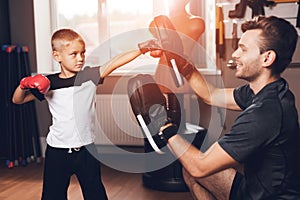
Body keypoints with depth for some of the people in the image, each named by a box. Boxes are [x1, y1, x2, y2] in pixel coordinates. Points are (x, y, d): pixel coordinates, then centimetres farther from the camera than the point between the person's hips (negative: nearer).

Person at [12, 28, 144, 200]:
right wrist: (24, 85, -14)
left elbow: (115, 62, -18)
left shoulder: (89, 76, -6)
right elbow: (18, 100, 7)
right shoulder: (48, 83, -2)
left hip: (86, 149, 0)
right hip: (57, 151, 1)